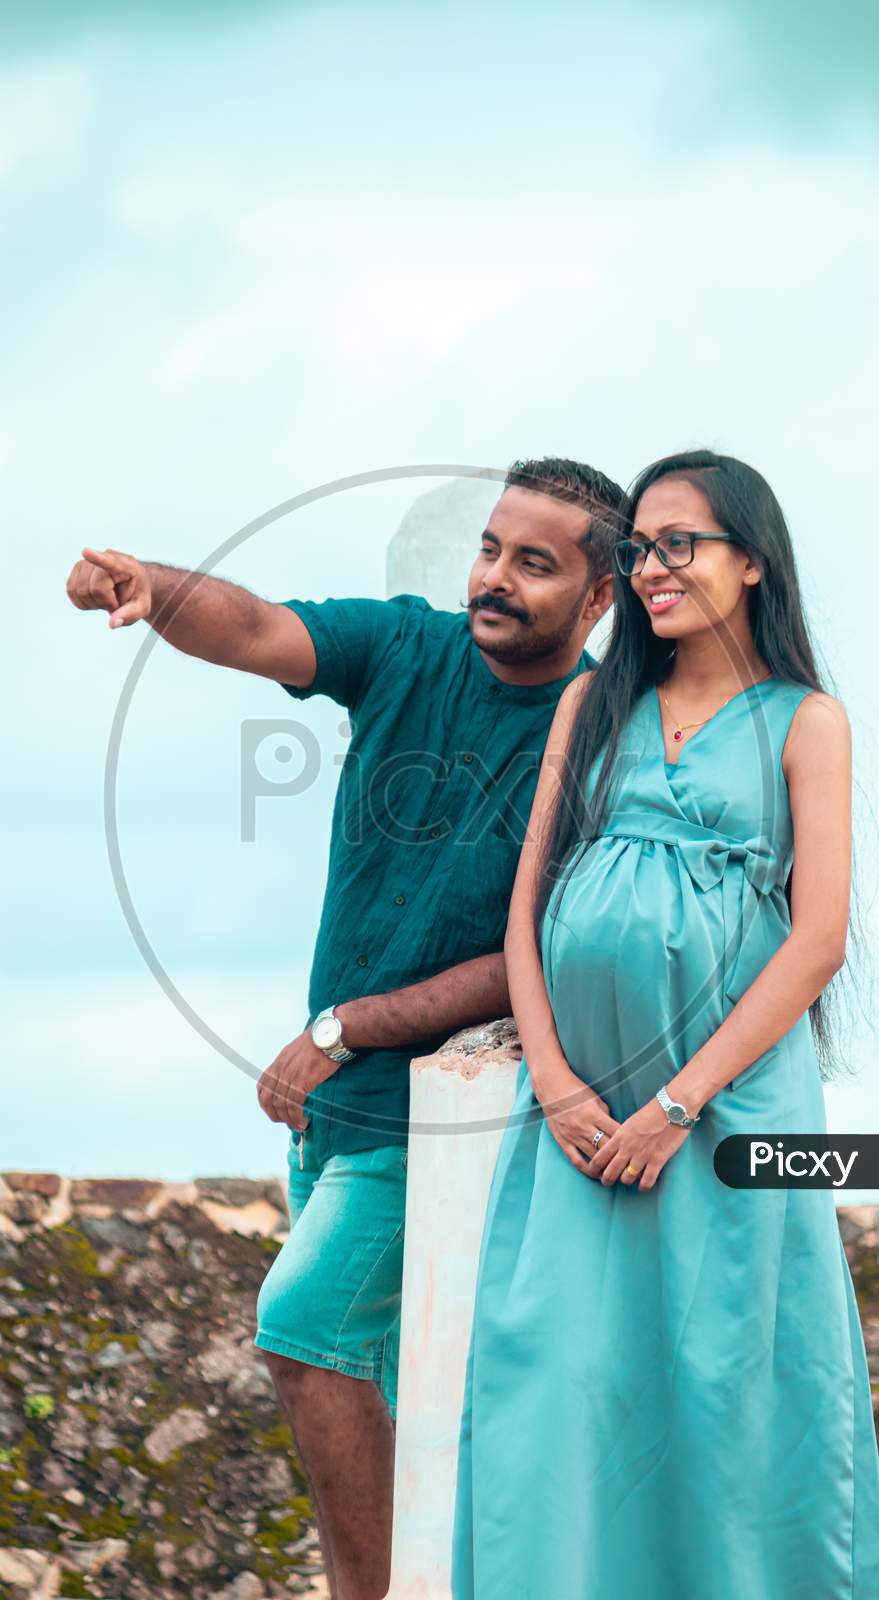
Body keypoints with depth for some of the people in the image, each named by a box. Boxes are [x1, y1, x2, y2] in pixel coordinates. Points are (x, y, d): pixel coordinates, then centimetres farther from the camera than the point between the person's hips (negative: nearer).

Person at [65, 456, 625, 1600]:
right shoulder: (407, 648, -3)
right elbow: (253, 630, -20)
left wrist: (343, 1030, -17)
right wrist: (154, 591, -43)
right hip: (330, 1089, 6)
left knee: (302, 1327, -14)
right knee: (387, 1377, 17)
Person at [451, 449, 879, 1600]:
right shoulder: (593, 705, 14)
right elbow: (527, 906, 10)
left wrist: (679, 1102, -11)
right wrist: (556, 1083, -4)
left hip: (732, 1087, -3)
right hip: (576, 1094, 3)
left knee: (725, 1372, -1)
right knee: (556, 1370, -2)